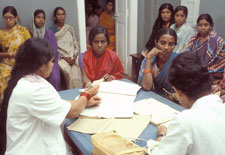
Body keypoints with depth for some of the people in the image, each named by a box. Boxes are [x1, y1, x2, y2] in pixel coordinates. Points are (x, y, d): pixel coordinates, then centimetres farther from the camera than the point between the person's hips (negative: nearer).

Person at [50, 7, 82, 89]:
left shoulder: (70, 28, 18)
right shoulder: (51, 30, 7)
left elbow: (76, 43, 15)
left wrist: (75, 56, -2)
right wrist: (65, 58, -10)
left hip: (73, 57, 3)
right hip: (61, 58, -2)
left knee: (77, 75, -26)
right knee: (69, 74, -30)